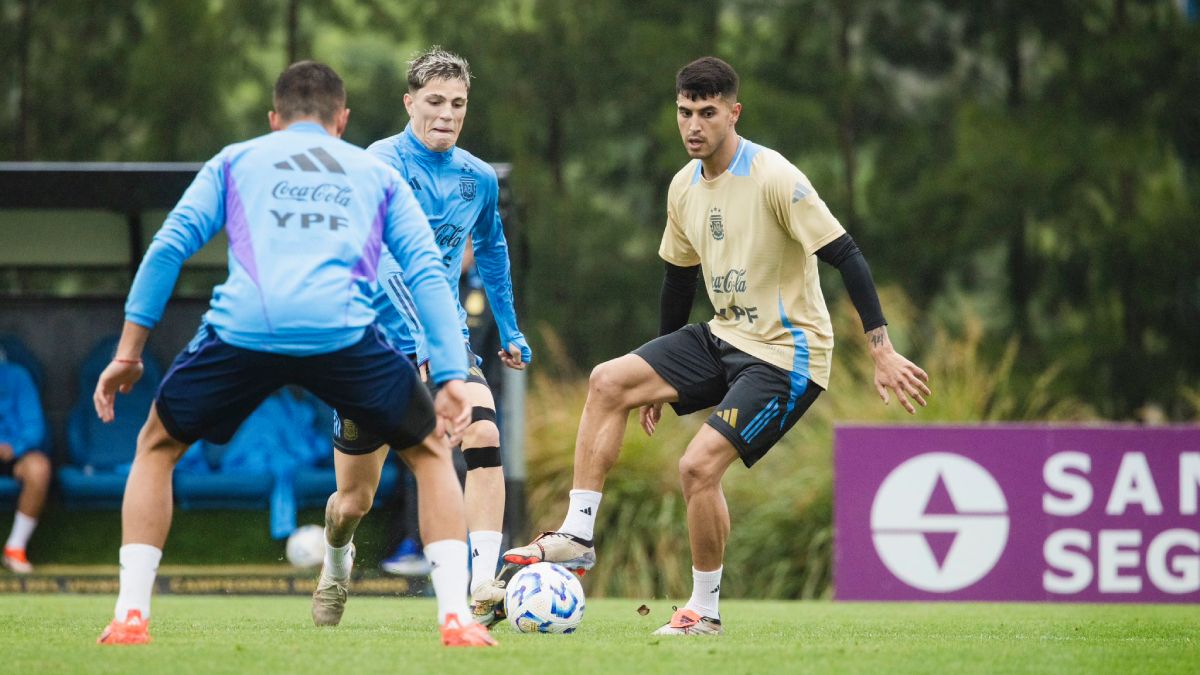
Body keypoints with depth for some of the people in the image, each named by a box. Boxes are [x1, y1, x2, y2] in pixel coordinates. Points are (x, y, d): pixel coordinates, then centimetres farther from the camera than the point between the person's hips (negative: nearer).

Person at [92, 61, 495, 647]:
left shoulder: (235, 161, 28)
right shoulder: (378, 175, 29)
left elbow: (170, 245, 15)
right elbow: (427, 272, 16)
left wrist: (128, 350, 15)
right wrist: (451, 376, 9)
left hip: (242, 330, 0)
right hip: (344, 331, 0)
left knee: (157, 447, 25)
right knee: (429, 452, 23)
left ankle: (131, 616, 13)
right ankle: (455, 617, 8)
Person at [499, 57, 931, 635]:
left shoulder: (774, 178, -19)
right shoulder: (684, 187, 5)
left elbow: (846, 257, -20)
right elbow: (679, 277, 19)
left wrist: (883, 354, -24)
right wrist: (660, 379, 24)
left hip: (786, 356, -8)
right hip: (724, 338, 8)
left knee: (699, 465, -20)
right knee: (608, 382, -5)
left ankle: (705, 611, -2)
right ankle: (577, 538, -3)